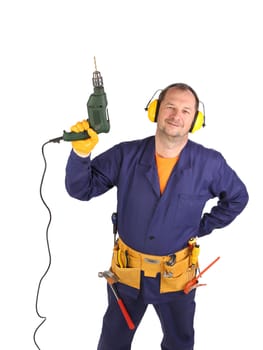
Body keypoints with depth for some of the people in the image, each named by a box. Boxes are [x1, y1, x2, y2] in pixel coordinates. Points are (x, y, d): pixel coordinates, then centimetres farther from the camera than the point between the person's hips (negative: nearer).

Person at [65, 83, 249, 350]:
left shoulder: (210, 164, -13)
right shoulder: (126, 155, -14)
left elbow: (237, 197, 5)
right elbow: (81, 188, -12)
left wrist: (201, 228, 0)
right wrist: (81, 152, -30)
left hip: (177, 276, 0)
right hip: (127, 271, 0)